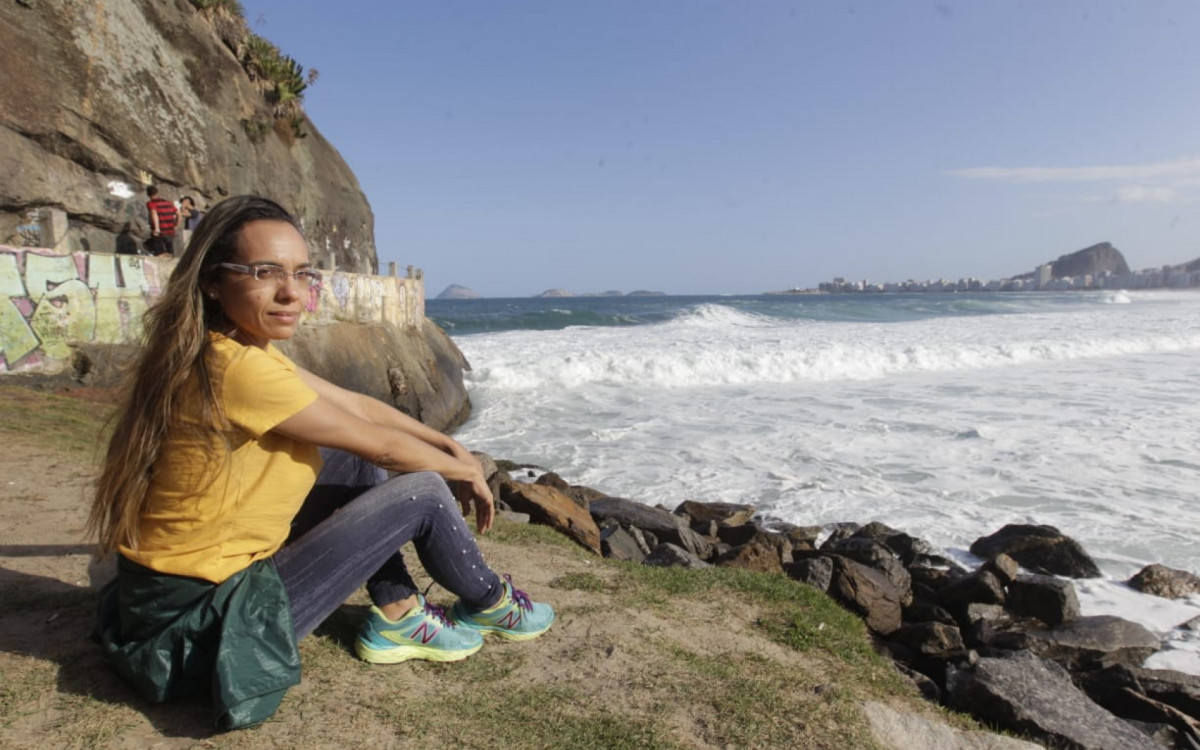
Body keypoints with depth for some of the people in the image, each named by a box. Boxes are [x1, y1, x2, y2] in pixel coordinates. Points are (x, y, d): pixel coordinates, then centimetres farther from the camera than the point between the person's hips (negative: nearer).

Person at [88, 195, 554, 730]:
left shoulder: (238, 349, 1)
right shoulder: (236, 368, -28)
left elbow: (356, 405, 8)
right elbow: (382, 445, -18)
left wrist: (450, 446, 5)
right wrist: (465, 470, -1)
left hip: (180, 580, 9)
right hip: (198, 623, -9)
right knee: (423, 491, -7)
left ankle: (397, 616, 17)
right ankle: (490, 606, 21)